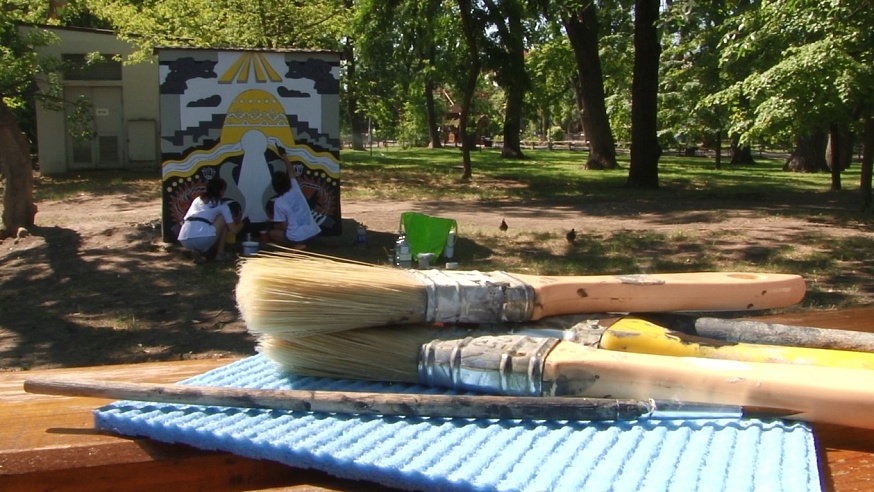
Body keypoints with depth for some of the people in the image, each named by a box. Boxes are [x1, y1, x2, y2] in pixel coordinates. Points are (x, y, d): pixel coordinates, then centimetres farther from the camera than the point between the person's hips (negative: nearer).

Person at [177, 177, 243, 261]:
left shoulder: (197, 199, 28)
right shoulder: (221, 205, 13)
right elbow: (233, 230, 14)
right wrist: (240, 223, 40)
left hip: (184, 242, 6)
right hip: (203, 240, -6)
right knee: (222, 218, 17)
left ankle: (197, 252, 13)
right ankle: (220, 253, 14)